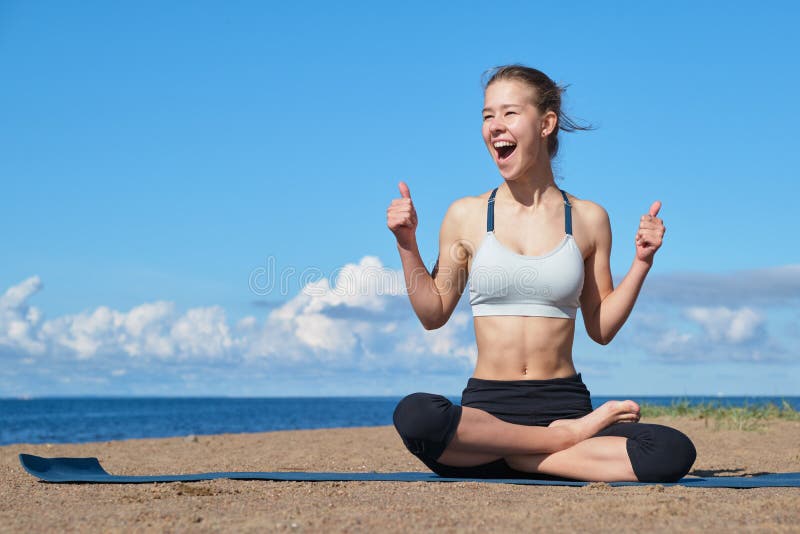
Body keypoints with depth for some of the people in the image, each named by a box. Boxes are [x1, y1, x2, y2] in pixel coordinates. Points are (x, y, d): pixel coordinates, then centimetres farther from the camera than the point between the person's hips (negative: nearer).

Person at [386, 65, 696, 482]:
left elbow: (601, 328, 13)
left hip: (565, 403, 1)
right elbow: (433, 314, 11)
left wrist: (641, 262, 3)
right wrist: (406, 244, 1)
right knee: (413, 415, -37)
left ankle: (514, 458, -17)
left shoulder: (588, 218, 9)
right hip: (487, 406, 0)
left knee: (674, 452, -28)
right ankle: (567, 438, -19)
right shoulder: (466, 216, 8)